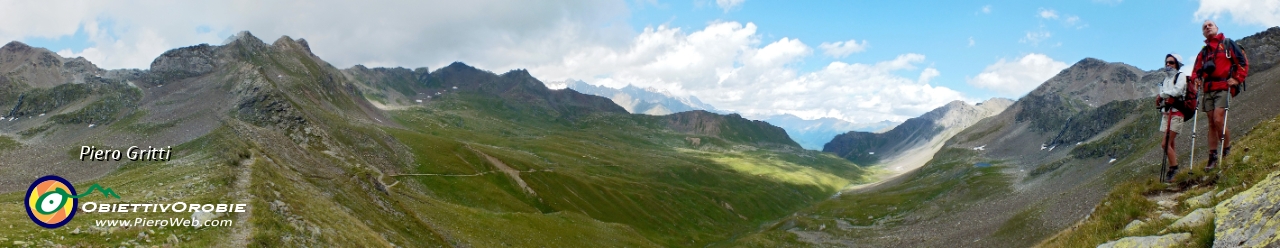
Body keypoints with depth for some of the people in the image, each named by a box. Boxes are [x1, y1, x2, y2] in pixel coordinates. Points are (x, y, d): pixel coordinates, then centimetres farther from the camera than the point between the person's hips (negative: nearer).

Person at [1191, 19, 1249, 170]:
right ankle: (1212, 158, 2)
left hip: (1223, 88, -5)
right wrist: (1195, 79, -1)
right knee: (1211, 124, 3)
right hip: (1208, 90, 5)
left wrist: (1237, 79, -10)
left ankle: (1227, 150, 0)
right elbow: (1196, 70, 21)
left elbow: (1243, 63, 3)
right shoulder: (1203, 52, 20)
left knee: (1218, 120, -18)